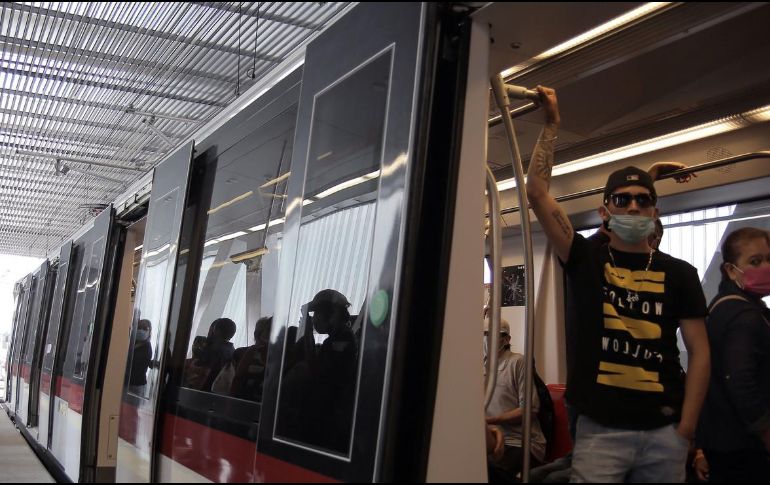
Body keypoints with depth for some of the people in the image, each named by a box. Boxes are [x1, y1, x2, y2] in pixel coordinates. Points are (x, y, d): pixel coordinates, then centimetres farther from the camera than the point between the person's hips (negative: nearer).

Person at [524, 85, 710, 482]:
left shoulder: (679, 274, 6)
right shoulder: (585, 260, 3)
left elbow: (698, 350, 3)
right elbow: (536, 194, -5)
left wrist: (686, 429, -5)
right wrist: (552, 126, -2)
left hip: (664, 432, 2)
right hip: (600, 430, -1)